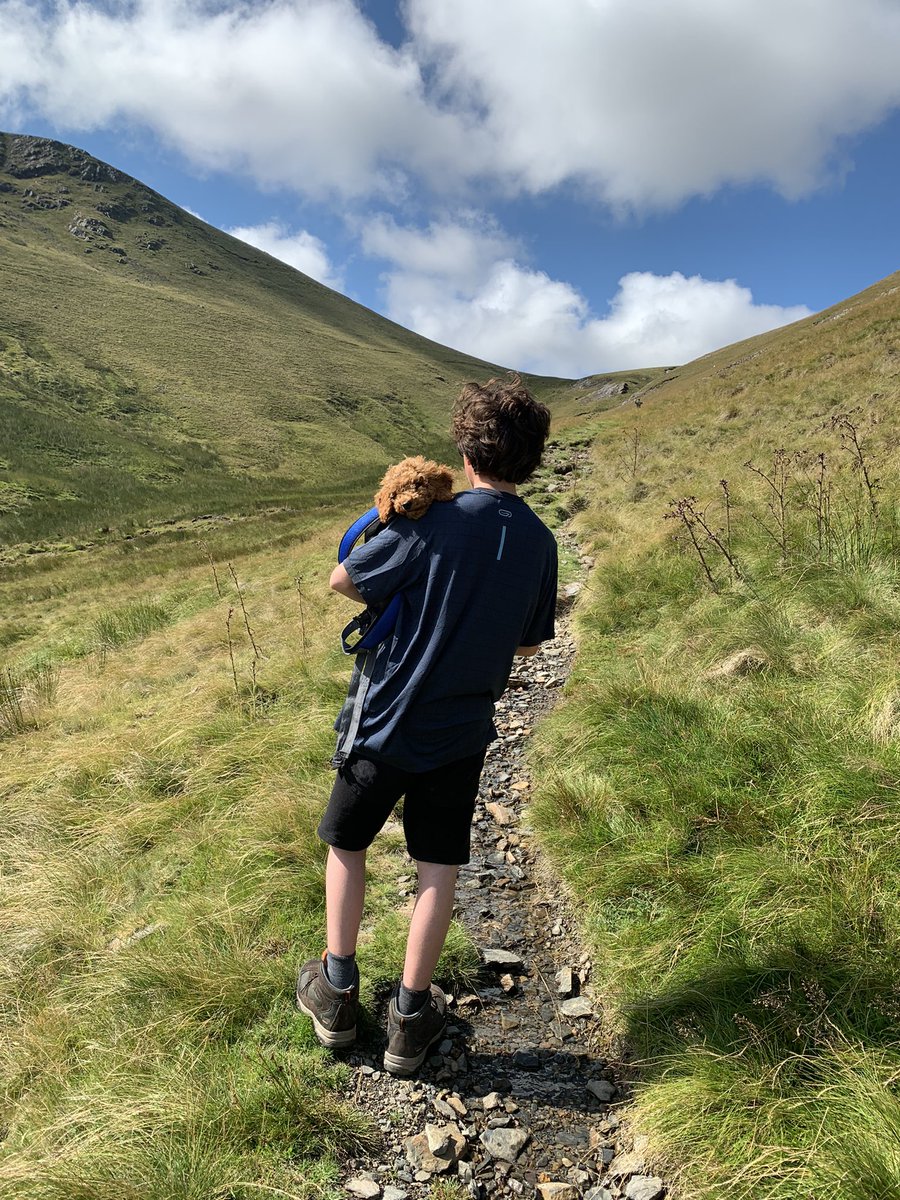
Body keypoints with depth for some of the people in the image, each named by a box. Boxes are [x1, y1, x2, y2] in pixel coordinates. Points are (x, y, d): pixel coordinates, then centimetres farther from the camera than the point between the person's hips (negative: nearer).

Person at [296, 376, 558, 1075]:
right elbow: (530, 644, 7)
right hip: (463, 732, 3)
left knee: (347, 844, 19)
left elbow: (343, 580, -8)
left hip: (385, 721, -3)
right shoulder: (540, 542, -4)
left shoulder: (434, 522, -18)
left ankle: (337, 991, 31)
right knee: (439, 869, 14)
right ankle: (411, 1018, 25)